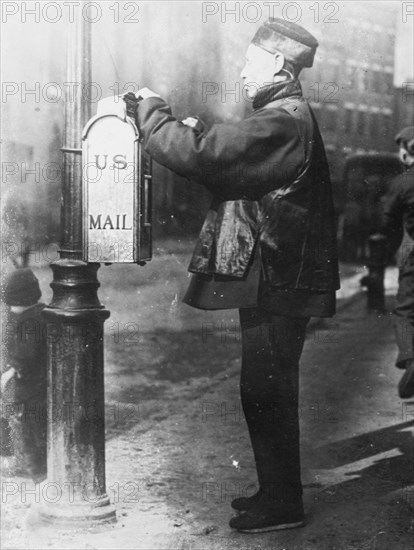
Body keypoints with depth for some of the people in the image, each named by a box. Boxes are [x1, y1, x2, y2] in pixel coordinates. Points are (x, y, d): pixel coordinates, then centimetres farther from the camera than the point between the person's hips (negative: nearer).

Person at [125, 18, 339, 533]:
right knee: (268, 393, 17)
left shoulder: (281, 123, -19)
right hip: (274, 279, 10)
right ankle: (277, 491, 29)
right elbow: (229, 165, 20)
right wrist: (196, 134, 4)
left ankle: (282, 506, 10)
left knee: (265, 394, -2)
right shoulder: (288, 119, 15)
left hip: (276, 284, -10)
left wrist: (150, 110, -10)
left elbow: (196, 155, -24)